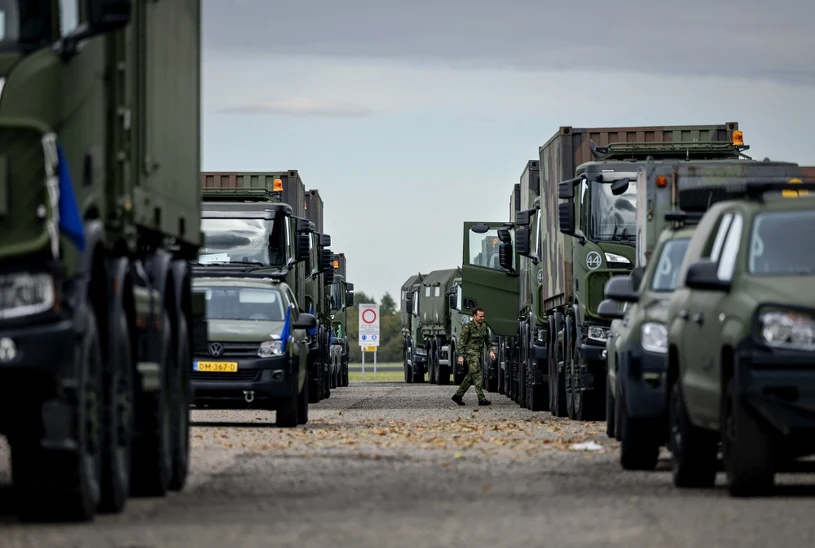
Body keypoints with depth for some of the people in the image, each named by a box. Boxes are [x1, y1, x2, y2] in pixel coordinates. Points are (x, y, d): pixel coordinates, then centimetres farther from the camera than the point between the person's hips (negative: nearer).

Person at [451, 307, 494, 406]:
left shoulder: (484, 325, 7)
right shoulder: (468, 327, -13)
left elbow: (487, 339, 18)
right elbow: (461, 341, -13)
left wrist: (490, 350, 8)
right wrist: (460, 356, -17)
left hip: (478, 353, 8)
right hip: (470, 353, -8)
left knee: (470, 377, 11)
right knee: (477, 375, -12)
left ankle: (458, 396, 20)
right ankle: (481, 399, -13)